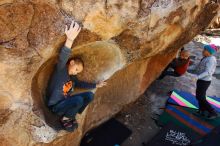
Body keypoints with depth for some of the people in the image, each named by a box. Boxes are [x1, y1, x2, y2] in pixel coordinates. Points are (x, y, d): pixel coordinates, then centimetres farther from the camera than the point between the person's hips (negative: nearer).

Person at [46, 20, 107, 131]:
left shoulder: (72, 77, 6)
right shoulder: (60, 70, -19)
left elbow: (81, 84, 24)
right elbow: (62, 58, -40)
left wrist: (96, 85, 25)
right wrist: (70, 40, -59)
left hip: (66, 102, 8)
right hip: (56, 107, -8)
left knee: (89, 95, -5)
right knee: (78, 100, -32)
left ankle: (70, 116, 1)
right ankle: (65, 119, -6)